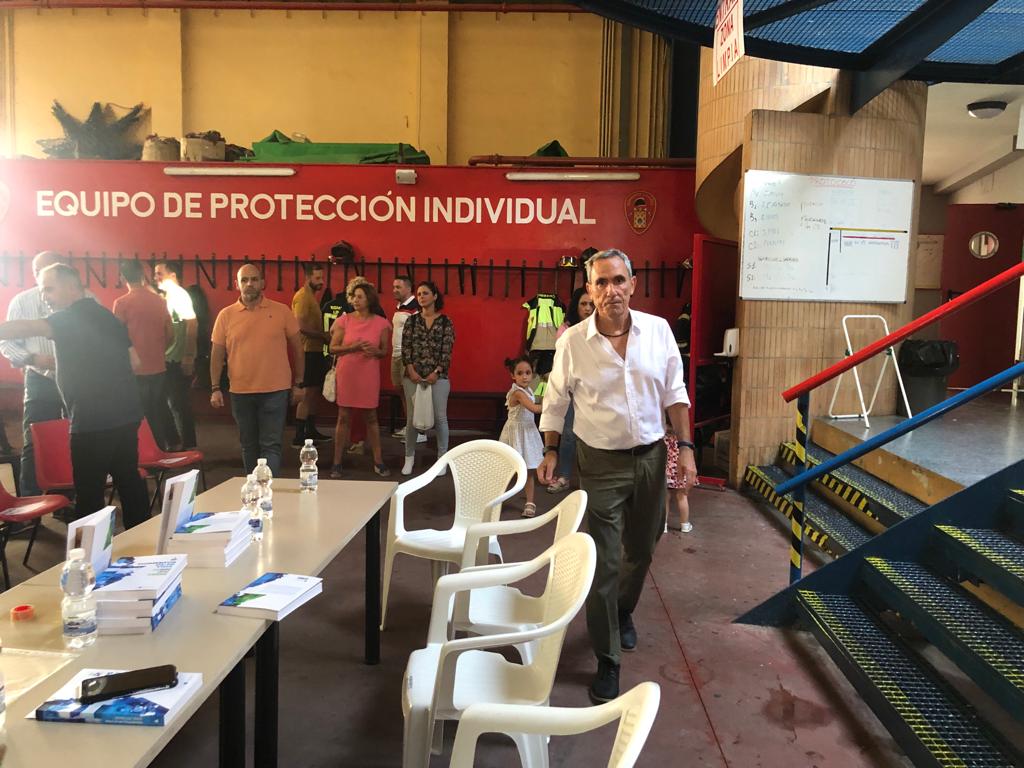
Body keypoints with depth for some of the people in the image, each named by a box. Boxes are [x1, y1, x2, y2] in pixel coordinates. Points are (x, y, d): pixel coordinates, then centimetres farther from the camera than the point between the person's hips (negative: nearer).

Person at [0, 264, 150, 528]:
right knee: (129, 479, 15)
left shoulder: (70, 318, -10)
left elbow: (28, 328, -29)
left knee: (89, 491, 0)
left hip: (94, 420, -8)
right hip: (126, 413, 8)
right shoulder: (107, 316, 14)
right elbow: (133, 361, 19)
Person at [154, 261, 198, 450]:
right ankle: (175, 442, 24)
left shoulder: (179, 295, -12)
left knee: (180, 405, -1)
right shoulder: (168, 296, 14)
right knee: (171, 403, 14)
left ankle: (188, 446, 8)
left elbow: (192, 323, -22)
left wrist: (189, 356, -25)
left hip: (179, 361, -8)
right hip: (169, 360, 8)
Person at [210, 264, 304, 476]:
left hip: (275, 391, -2)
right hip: (240, 392, 2)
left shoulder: (282, 311, -1)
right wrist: (215, 389, -1)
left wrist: (298, 384, 4)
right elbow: (217, 354, 6)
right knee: (249, 445, 14)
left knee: (271, 445, -3)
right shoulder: (226, 315, 3)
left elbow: (297, 348, 5)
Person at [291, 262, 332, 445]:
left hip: (315, 351, 10)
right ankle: (299, 437, -6)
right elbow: (301, 327, -23)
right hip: (308, 351, -10)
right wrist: (323, 335, -15)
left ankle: (311, 430, 24)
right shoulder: (302, 296, -14)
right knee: (307, 393, -9)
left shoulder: (311, 296, 16)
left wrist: (324, 335, 6)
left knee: (314, 391, 15)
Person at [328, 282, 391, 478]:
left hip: (370, 375, 1)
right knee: (343, 417, 4)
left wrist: (375, 351, -15)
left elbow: (385, 350, 8)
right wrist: (353, 347, -17)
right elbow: (333, 348, -1)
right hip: (346, 373, 0)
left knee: (371, 417, 8)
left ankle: (378, 461, 16)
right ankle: (337, 462, 12)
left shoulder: (381, 323, 1)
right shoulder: (344, 320, -1)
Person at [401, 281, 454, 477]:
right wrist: (411, 371, -9)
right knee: (412, 417, 6)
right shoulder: (412, 320, 7)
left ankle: (442, 458, 12)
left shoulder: (445, 321, 1)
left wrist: (436, 372, -12)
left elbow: (447, 350, -3)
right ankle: (409, 457, 16)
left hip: (437, 376, -2)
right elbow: (406, 347, 2)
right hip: (413, 376, 2)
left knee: (440, 417, 1)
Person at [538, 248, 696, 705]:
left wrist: (685, 447, -1)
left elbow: (674, 392, 3)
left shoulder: (658, 330, -4)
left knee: (641, 550, 20)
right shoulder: (573, 342, -10)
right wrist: (551, 452, -2)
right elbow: (556, 401, 2)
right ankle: (607, 661, 14)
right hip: (600, 463, -3)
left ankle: (623, 612, 49)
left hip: (650, 457, 3)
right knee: (603, 562, -1)